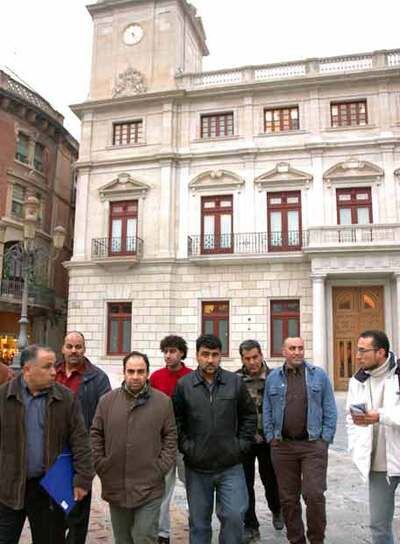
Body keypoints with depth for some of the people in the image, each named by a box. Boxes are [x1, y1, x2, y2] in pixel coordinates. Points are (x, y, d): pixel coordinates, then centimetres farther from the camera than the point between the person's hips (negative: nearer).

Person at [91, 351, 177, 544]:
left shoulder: (163, 401, -3)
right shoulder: (107, 400, 1)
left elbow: (170, 437, 1)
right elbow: (96, 435, 6)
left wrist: (161, 468, -6)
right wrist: (100, 465, 0)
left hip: (149, 489, -2)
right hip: (115, 486, 3)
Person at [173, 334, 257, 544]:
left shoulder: (235, 381, -1)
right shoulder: (184, 384, -4)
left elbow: (249, 415, 7)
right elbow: (176, 420, 3)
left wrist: (242, 444, 1)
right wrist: (185, 446, -5)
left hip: (230, 466, 0)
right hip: (196, 468, 0)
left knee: (234, 516, -1)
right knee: (199, 521, 13)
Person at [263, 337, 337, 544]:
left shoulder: (319, 375, 2)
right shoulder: (273, 377, 6)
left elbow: (330, 410, 3)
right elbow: (267, 411, 10)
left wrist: (325, 438, -3)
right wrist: (271, 438, 3)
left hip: (313, 445, -2)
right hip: (282, 446, 2)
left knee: (314, 495, -5)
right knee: (288, 498, 10)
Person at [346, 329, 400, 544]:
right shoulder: (357, 381, 7)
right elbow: (351, 418, 14)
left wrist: (380, 416, -27)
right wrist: (357, 449, 3)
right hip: (378, 464, 4)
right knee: (379, 524, 11)